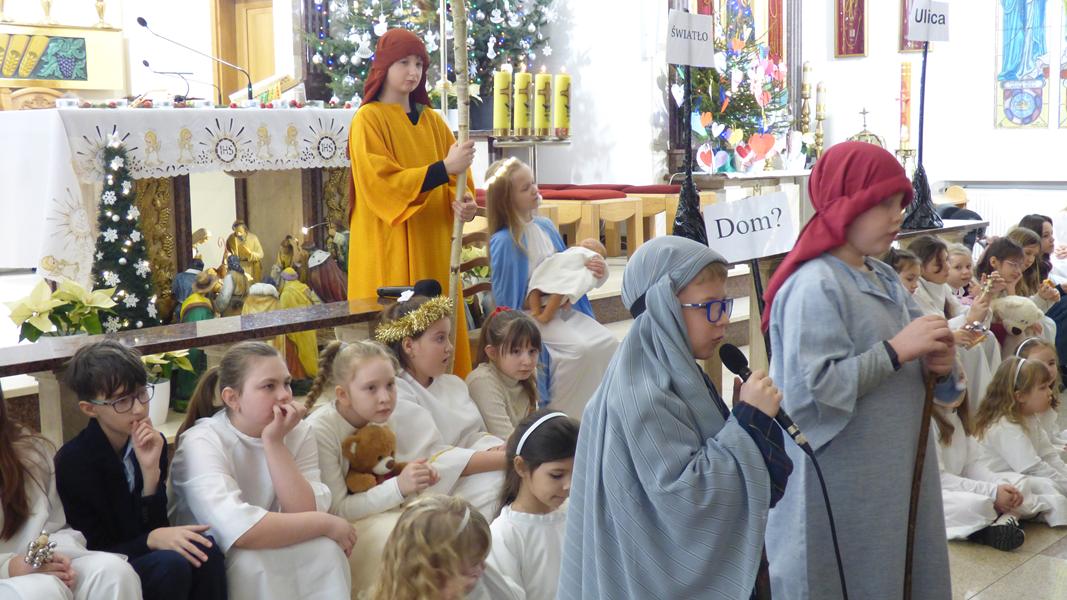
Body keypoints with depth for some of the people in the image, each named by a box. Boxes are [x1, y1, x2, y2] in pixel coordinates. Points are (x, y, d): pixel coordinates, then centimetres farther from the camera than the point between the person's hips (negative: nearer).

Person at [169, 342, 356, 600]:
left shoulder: (298, 432, -5)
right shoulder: (201, 443, -20)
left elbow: (305, 514, -17)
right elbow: (239, 530, -35)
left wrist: (274, 442, -24)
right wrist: (327, 524, -25)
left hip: (270, 552, 4)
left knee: (324, 547, -22)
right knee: (252, 560, -31)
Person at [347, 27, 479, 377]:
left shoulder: (433, 121, 14)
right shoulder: (369, 120, -5)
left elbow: (456, 180, 10)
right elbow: (380, 183, -17)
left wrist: (462, 202, -13)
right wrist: (444, 168, -23)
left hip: (433, 245, 6)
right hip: (388, 249, -6)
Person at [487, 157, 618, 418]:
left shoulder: (545, 227, 8)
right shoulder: (503, 241, -14)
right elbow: (508, 297, -12)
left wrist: (589, 270, 0)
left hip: (563, 309, 7)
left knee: (607, 342, -14)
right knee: (580, 348, -29)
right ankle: (563, 418, -14)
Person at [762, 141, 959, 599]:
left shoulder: (884, 279, 11)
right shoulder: (815, 286, -17)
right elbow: (811, 390, -25)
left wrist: (936, 366, -5)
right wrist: (896, 350, -23)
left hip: (896, 472, 9)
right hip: (840, 488, -9)